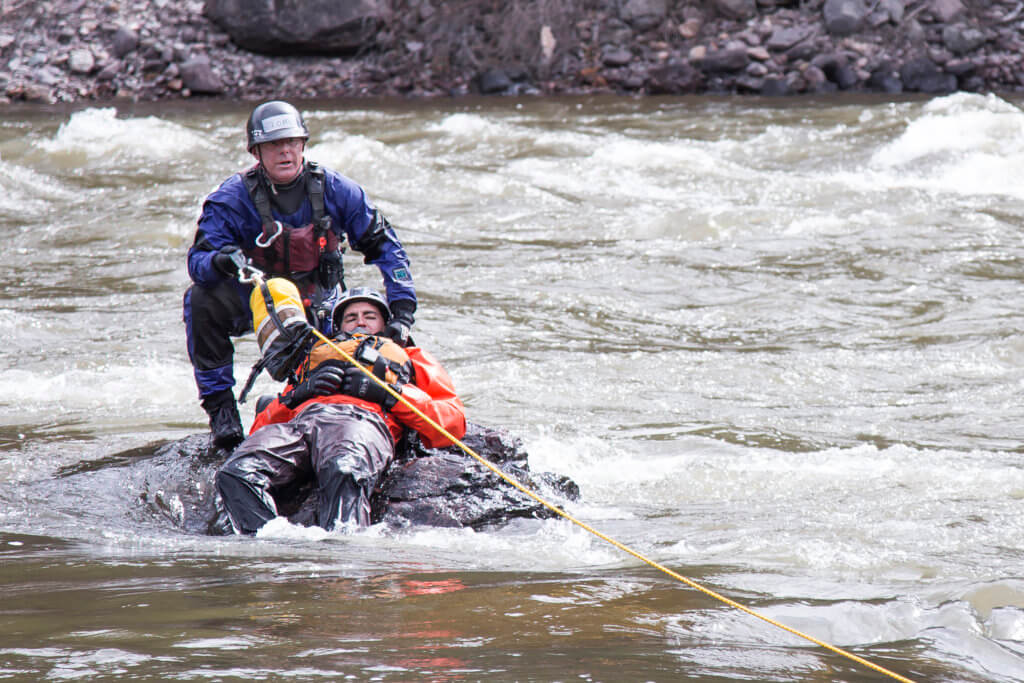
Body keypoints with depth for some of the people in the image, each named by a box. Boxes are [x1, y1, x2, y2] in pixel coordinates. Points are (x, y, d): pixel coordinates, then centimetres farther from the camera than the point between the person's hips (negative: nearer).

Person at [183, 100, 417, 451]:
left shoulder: (334, 190, -12)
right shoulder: (232, 199, -16)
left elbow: (385, 247, -6)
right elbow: (198, 260, -23)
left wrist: (401, 310, -17)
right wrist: (220, 261, -48)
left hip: (318, 303, 1)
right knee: (203, 300, -31)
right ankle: (220, 405, -17)